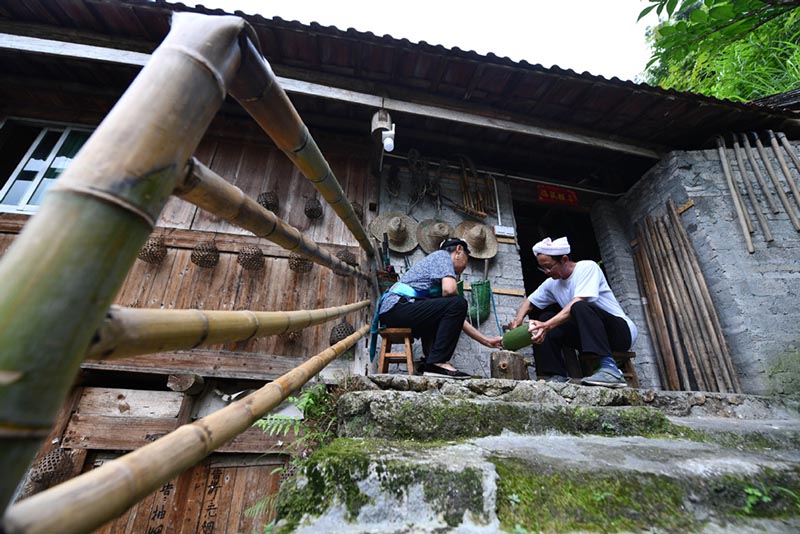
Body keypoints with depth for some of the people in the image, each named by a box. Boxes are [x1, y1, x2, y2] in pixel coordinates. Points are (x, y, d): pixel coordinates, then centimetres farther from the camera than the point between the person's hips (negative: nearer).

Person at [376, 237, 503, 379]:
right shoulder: (443, 255, 3)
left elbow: (457, 318, 24)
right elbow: (449, 290, -19)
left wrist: (486, 340, 24)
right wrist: (456, 300, 6)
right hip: (397, 307, -10)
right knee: (458, 304, -16)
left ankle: (430, 362, 16)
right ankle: (437, 362, -15)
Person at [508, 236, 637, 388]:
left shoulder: (587, 267, -15)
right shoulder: (552, 283, 6)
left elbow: (577, 303, -29)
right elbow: (529, 301, 14)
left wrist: (547, 325, -39)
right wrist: (518, 320, -8)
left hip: (621, 331, -7)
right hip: (591, 335, 7)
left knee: (580, 307, -32)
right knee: (545, 318, -6)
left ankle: (609, 368, -37)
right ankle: (557, 376, -11)